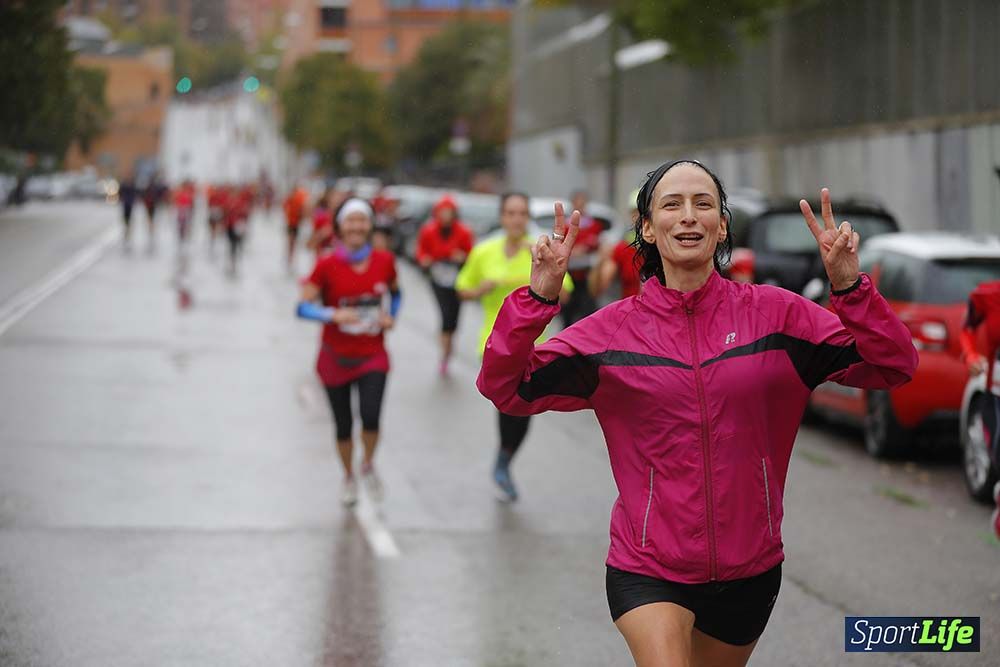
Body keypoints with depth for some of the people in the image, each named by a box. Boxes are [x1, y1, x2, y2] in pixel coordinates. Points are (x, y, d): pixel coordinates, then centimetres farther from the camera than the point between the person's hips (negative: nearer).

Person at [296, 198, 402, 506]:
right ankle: (349, 478, 37)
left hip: (372, 356, 1)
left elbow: (395, 293, 17)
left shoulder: (384, 261, -3)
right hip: (336, 358, -1)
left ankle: (368, 466, 13)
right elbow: (303, 307, -12)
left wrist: (391, 317, -2)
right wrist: (333, 315, -28)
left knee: (371, 417, -19)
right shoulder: (327, 265, -11)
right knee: (343, 427, 9)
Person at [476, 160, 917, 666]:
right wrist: (540, 296, -20)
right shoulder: (613, 329, -4)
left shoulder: (775, 314, -4)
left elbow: (893, 367, -7)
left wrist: (849, 286, -22)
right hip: (648, 573, -2)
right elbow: (503, 387, -8)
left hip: (749, 571, 2)